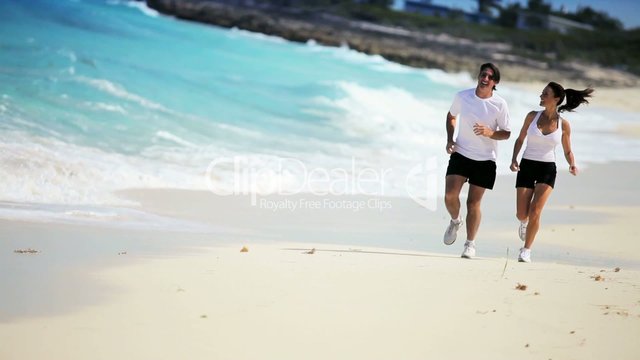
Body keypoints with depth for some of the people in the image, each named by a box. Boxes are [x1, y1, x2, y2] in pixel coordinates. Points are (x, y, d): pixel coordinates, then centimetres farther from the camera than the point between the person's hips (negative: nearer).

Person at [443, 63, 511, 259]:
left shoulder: (500, 104, -9)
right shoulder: (462, 96, -4)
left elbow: (506, 133, -3)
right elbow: (451, 116, 15)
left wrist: (490, 132, -23)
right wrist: (450, 139, 2)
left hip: (485, 160, -1)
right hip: (460, 154, 1)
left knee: (473, 202, 1)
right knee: (450, 195, -12)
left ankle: (470, 244, 16)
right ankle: (455, 221, 21)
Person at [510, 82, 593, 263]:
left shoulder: (563, 125, -3)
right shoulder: (532, 116, -2)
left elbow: (568, 151, 9)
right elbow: (520, 139, 10)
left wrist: (572, 165, -12)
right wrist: (514, 159, -5)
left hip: (547, 169, -1)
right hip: (527, 166, 1)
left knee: (535, 212, -16)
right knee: (521, 215, -2)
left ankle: (526, 251, 1)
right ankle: (524, 222, 38)